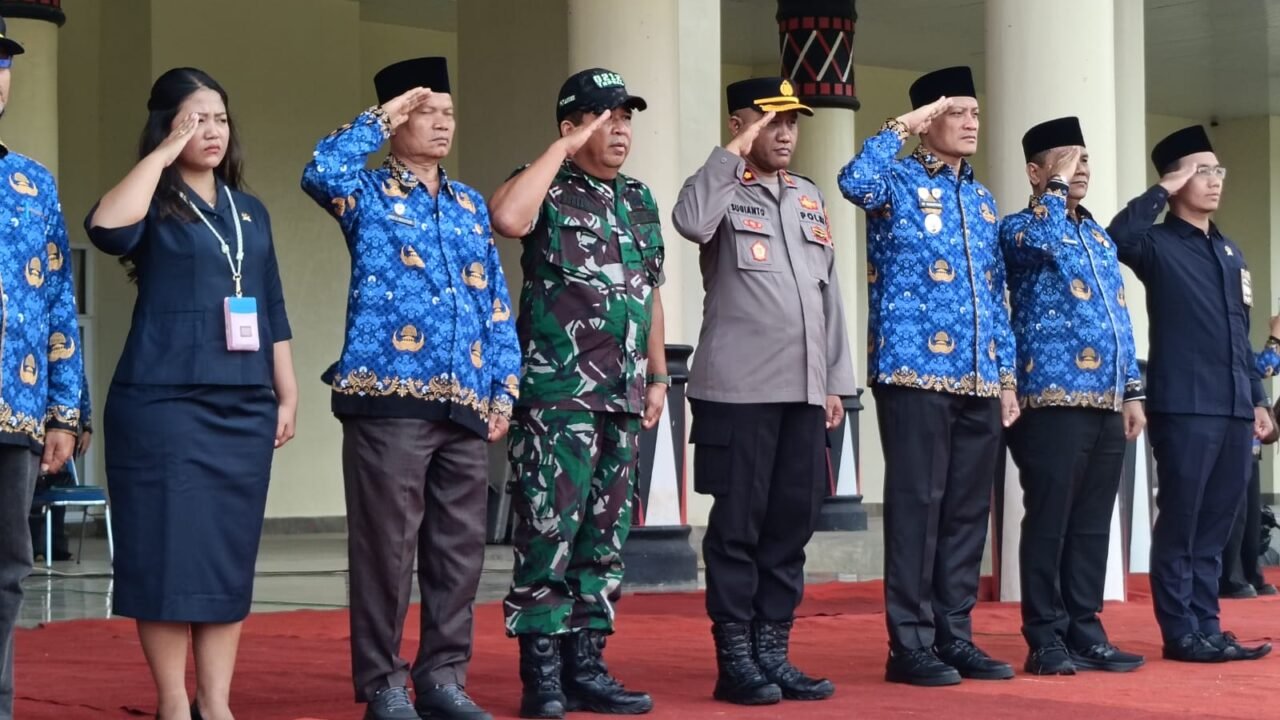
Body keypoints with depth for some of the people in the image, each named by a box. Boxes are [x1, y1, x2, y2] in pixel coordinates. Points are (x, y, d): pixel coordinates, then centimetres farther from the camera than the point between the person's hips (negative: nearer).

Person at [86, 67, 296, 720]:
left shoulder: (250, 212, 16)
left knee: (230, 556, 6)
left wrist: (286, 394, 13)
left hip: (243, 407, 5)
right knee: (169, 551, -4)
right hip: (163, 403, -5)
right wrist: (165, 153, -16)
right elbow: (106, 228, -24)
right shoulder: (153, 207, 0)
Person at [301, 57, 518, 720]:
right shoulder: (368, 194, 3)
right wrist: (381, 118, -9)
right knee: (387, 545, -3)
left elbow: (497, 305, 17)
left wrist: (503, 388, 8)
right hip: (389, 395, -5)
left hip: (465, 402, 5)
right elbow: (320, 172, -21)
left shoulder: (471, 205, 18)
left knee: (459, 546, 7)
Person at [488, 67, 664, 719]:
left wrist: (658, 375, 17)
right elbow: (507, 218, -27)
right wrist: (564, 149, -18)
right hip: (556, 394, -7)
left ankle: (586, 666, 15)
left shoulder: (638, 200, 16)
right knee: (548, 533, -8)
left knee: (604, 537, 9)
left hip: (623, 398, 7)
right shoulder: (548, 189, -3)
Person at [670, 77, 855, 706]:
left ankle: (773, 653, 15)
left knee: (792, 525, 7)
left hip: (804, 392, 6)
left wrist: (836, 381, 14)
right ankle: (735, 660, 4)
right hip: (739, 391, -6)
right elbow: (690, 223, -25)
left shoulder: (811, 198, 18)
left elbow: (829, 294, 18)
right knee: (737, 526, -1)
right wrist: (734, 153, -15)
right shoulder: (723, 190, 0)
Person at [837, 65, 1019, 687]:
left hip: (979, 379, 7)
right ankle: (911, 644, 0)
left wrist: (1007, 375, 15)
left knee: (968, 508, 8)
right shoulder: (899, 182, -1)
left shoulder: (982, 201, 19)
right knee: (917, 502, -5)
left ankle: (955, 636, 15)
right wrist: (901, 127, -16)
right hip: (916, 370, -7)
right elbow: (854, 181, -27)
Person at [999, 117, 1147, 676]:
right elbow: (1042, 241, -28)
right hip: (1054, 398, -7)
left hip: (1107, 401, 7)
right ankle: (1046, 639, -1)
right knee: (1049, 522, -5)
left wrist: (1133, 390, 15)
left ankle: (1085, 630, 14)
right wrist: (1057, 185, -12)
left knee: (1092, 524, 9)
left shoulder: (1100, 237, 20)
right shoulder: (1021, 227, -1)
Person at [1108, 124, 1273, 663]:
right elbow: (1115, 239, -25)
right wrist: (1161, 192, -15)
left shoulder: (1230, 252, 19)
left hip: (1233, 409, 7)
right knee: (1179, 523, -1)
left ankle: (1207, 628, 15)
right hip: (1184, 407, -7)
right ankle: (1181, 633, 4)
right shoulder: (1158, 245, -2)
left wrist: (1257, 398, 17)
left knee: (1215, 526, 9)